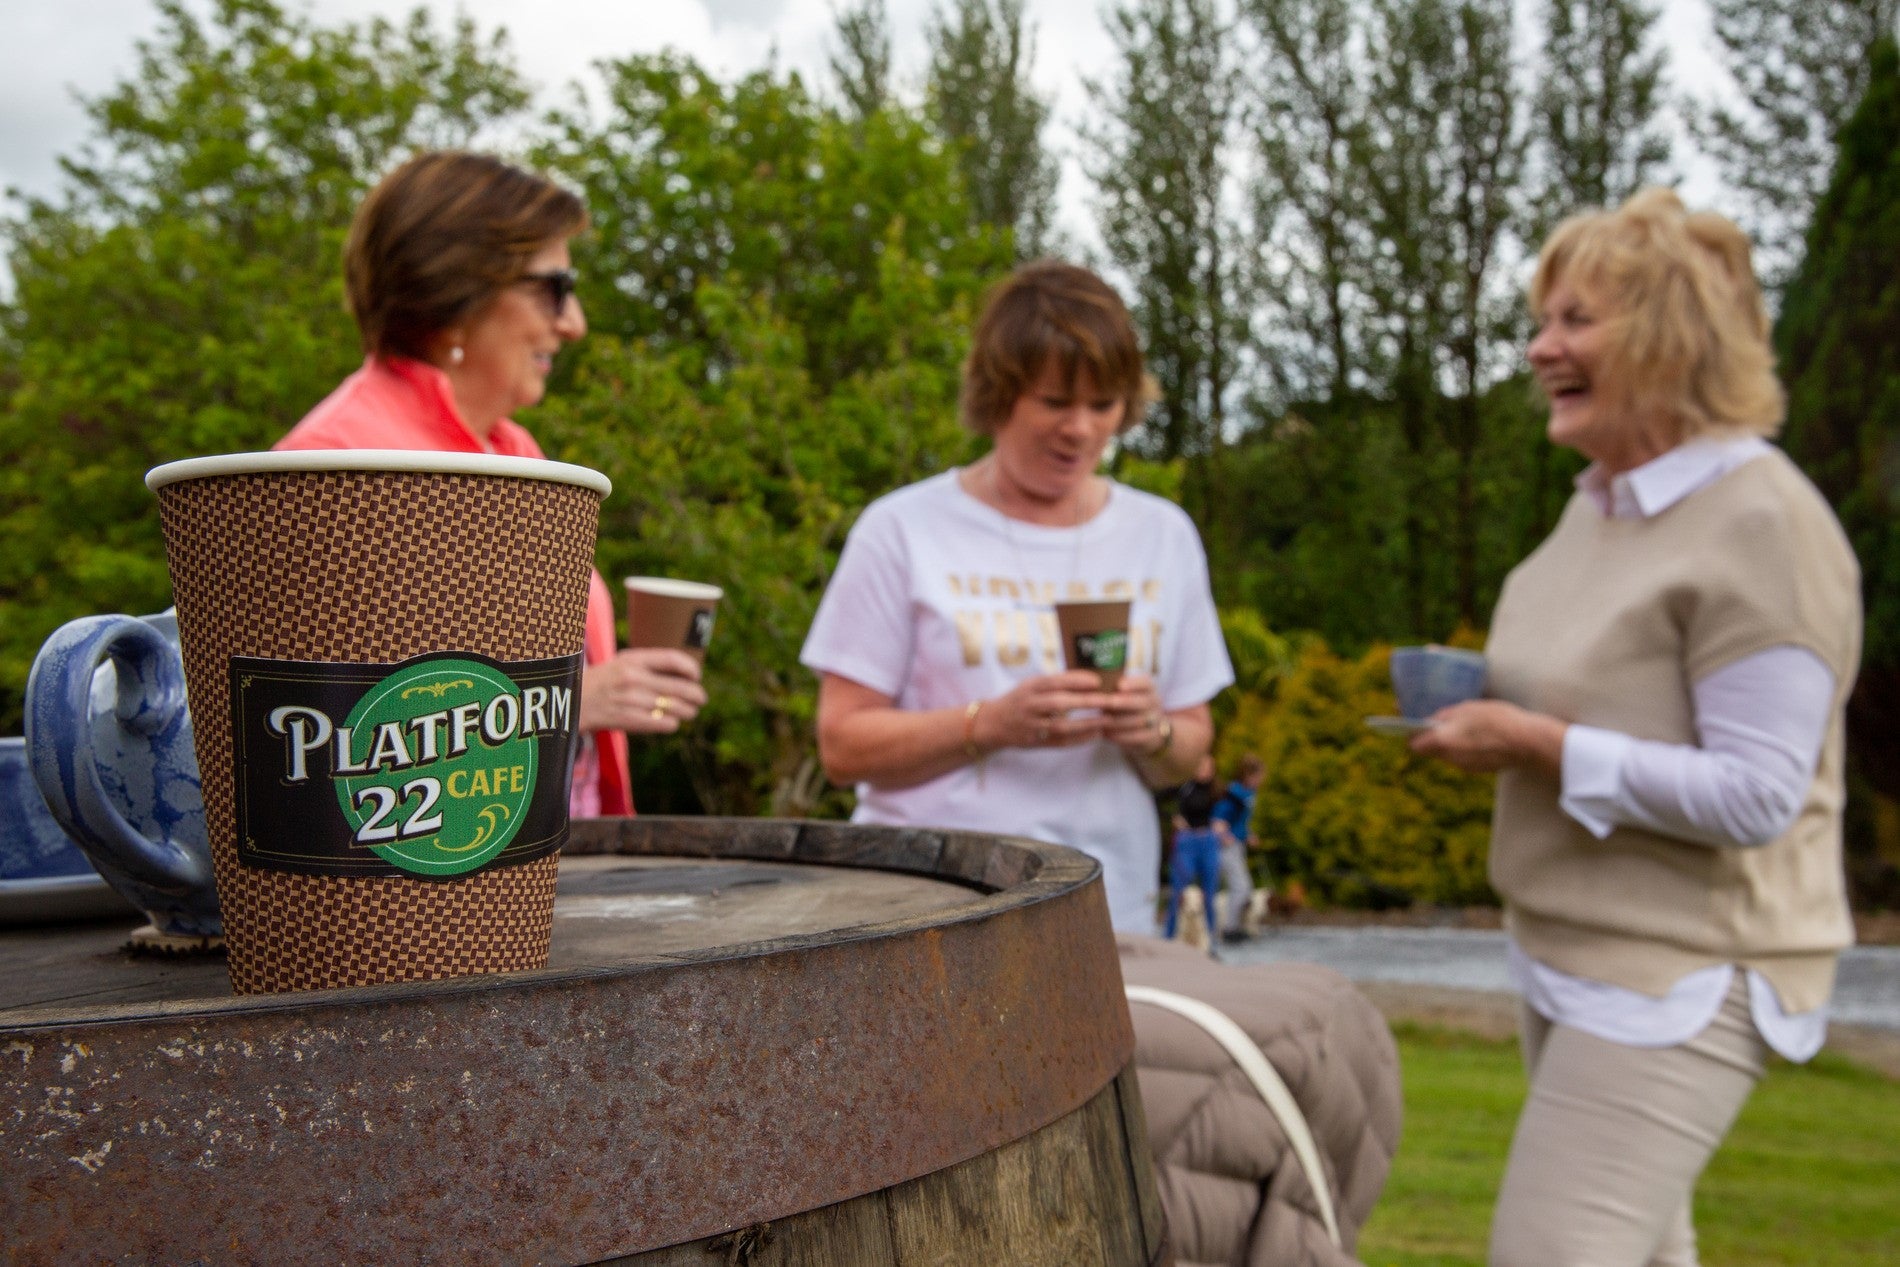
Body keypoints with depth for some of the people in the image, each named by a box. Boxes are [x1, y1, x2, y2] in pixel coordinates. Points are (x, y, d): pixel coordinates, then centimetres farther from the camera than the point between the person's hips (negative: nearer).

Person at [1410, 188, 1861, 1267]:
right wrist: (1499, 708, 3)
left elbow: (1754, 795, -24)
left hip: (1682, 975, -9)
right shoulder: (1604, 498, 8)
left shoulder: (1762, 524, -20)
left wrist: (1543, 746, -21)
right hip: (1581, 954, 9)